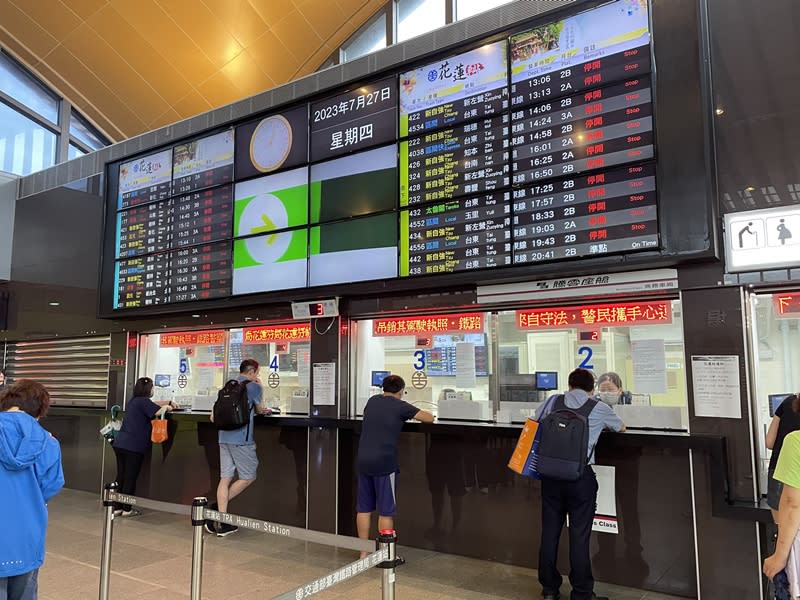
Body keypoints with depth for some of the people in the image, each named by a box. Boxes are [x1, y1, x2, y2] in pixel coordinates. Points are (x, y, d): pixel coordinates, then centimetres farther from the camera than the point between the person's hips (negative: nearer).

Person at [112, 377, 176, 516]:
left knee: (121, 476, 11)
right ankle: (126, 509, 6)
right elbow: (159, 412, -18)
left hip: (120, 443, 9)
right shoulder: (143, 401, -10)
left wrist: (169, 402, 31)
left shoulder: (133, 401, 18)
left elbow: (152, 403, 30)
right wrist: (167, 407, 2)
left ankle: (117, 508, 16)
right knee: (130, 478, 0)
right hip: (133, 446, -8)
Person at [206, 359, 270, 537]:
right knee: (248, 477, 6)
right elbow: (259, 409, 13)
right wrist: (262, 398, 30)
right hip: (242, 439, -7)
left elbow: (213, 417, 21)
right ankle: (217, 507, -2)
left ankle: (222, 523, 7)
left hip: (224, 437, 7)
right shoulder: (254, 386, -3)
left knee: (225, 478, 7)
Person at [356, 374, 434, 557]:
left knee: (364, 508, 12)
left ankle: (364, 552, 20)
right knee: (386, 511, 3)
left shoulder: (372, 401, 12)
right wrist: (416, 414, 18)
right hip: (384, 463, -6)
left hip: (364, 461, 6)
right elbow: (429, 418, -3)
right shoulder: (400, 406, -5)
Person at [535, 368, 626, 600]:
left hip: (551, 474, 2)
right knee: (579, 535, 6)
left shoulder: (553, 401, 7)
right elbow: (621, 427, 24)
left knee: (550, 531, 12)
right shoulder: (599, 409, 5)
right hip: (581, 476, -2)